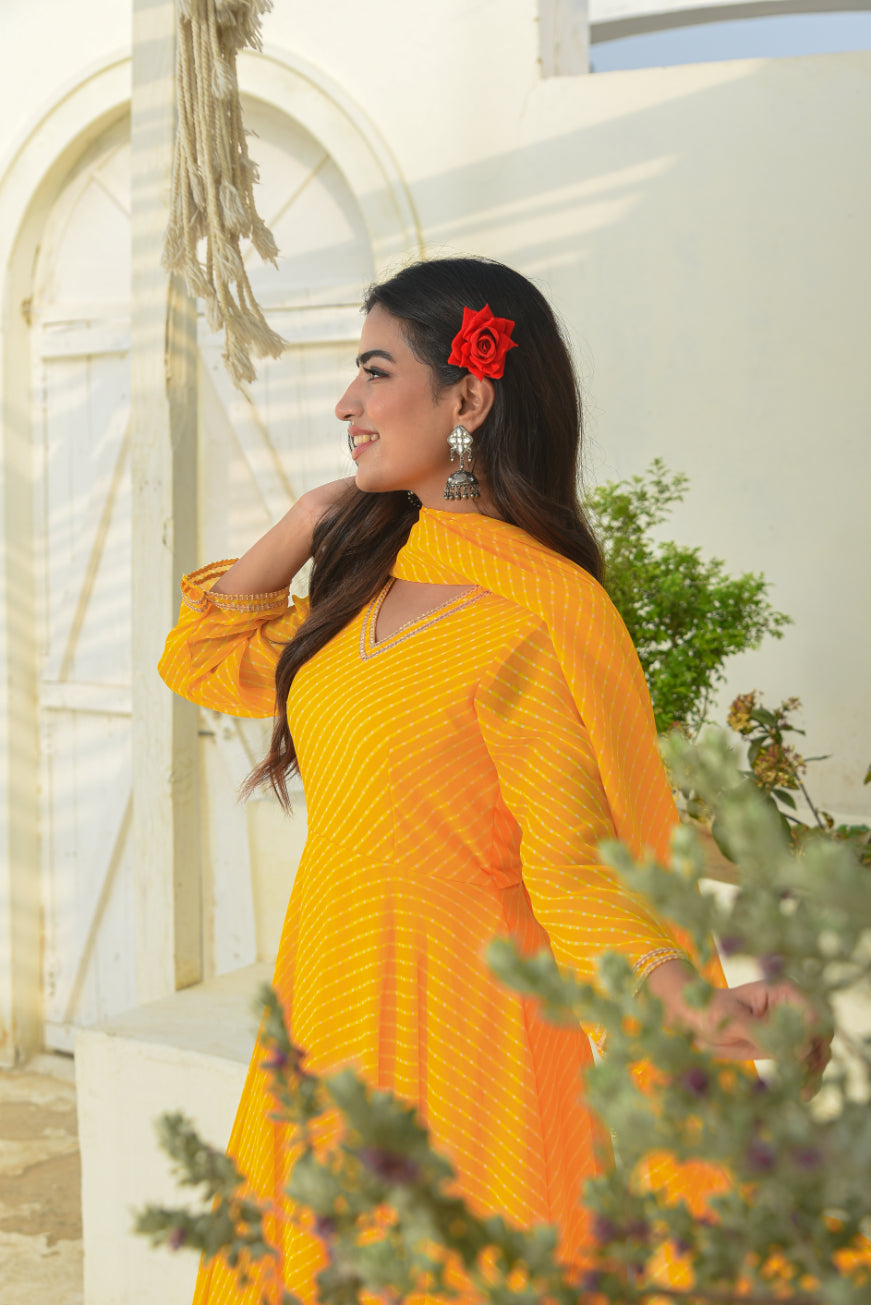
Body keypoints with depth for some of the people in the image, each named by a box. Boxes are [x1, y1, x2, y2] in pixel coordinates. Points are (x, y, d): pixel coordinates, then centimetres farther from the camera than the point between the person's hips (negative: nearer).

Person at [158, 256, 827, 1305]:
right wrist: (312, 517, 7)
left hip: (454, 1013, -8)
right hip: (326, 1007, 8)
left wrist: (692, 1005, -34)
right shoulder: (379, 576, 7)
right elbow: (208, 658, 17)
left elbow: (575, 864, -17)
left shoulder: (542, 615, -17)